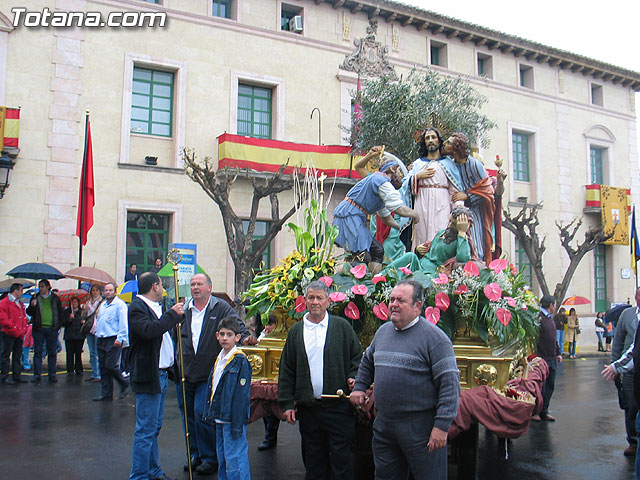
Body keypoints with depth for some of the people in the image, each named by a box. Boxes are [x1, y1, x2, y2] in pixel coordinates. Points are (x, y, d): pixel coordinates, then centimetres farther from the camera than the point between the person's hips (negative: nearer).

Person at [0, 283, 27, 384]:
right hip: (9, 334, -8)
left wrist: (24, 329, 7)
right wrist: (13, 328, -16)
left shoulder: (20, 304, 18)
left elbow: (24, 317, 22)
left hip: (19, 334, 8)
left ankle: (17, 376, 17)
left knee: (17, 356, 11)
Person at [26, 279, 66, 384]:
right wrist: (32, 306, -14)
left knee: (52, 353, 5)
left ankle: (52, 375, 12)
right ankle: (37, 375, 4)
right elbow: (29, 312, 6)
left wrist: (58, 324, 3)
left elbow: (61, 312, 13)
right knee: (38, 353, 0)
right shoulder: (35, 298, 7)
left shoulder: (55, 298, 8)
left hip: (52, 329, 0)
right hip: (39, 329, 0)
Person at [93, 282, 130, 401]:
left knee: (111, 365, -13)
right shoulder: (102, 305, 19)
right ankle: (106, 394, 12)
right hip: (101, 340, 8)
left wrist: (120, 338, -16)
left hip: (113, 340, -8)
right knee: (103, 368, 7)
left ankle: (124, 385, 7)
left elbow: (123, 323, -11)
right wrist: (98, 333, 18)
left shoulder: (120, 304, -5)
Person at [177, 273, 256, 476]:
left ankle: (210, 458, 9)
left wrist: (245, 337, -33)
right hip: (184, 373, 5)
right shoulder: (184, 310, 8)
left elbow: (236, 324, -12)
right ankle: (196, 454, 29)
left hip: (208, 374, -4)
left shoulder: (221, 308, -1)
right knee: (188, 414, 12)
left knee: (202, 413, -8)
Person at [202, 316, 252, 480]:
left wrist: (237, 425, -18)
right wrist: (209, 413, 15)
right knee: (222, 458, 18)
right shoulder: (219, 359, 11)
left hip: (233, 419, -8)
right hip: (219, 418, 8)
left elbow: (242, 395, -16)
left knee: (234, 458, -5)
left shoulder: (240, 361, -14)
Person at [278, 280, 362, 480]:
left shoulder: (342, 326, 2)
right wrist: (287, 403, 4)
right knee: (313, 460, 13)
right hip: (308, 408, 2)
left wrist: (354, 378, -9)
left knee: (341, 458, 4)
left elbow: (357, 356, 9)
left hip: (338, 406, -2)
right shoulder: (296, 331, 8)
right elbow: (286, 370, 8)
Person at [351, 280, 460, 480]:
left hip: (420, 426, -6)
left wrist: (442, 426, -20)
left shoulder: (434, 337, -12)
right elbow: (367, 362, 30)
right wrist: (359, 387, 18)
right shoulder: (383, 331, 10)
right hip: (383, 424, 7)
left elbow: (450, 383, -17)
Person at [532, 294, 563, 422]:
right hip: (541, 359, -9)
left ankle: (544, 412, 21)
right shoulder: (538, 317, -15)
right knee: (540, 387, -2)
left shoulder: (550, 318, 16)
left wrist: (558, 353, 20)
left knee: (549, 387, 12)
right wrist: (535, 356, -22)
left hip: (552, 359, 9)